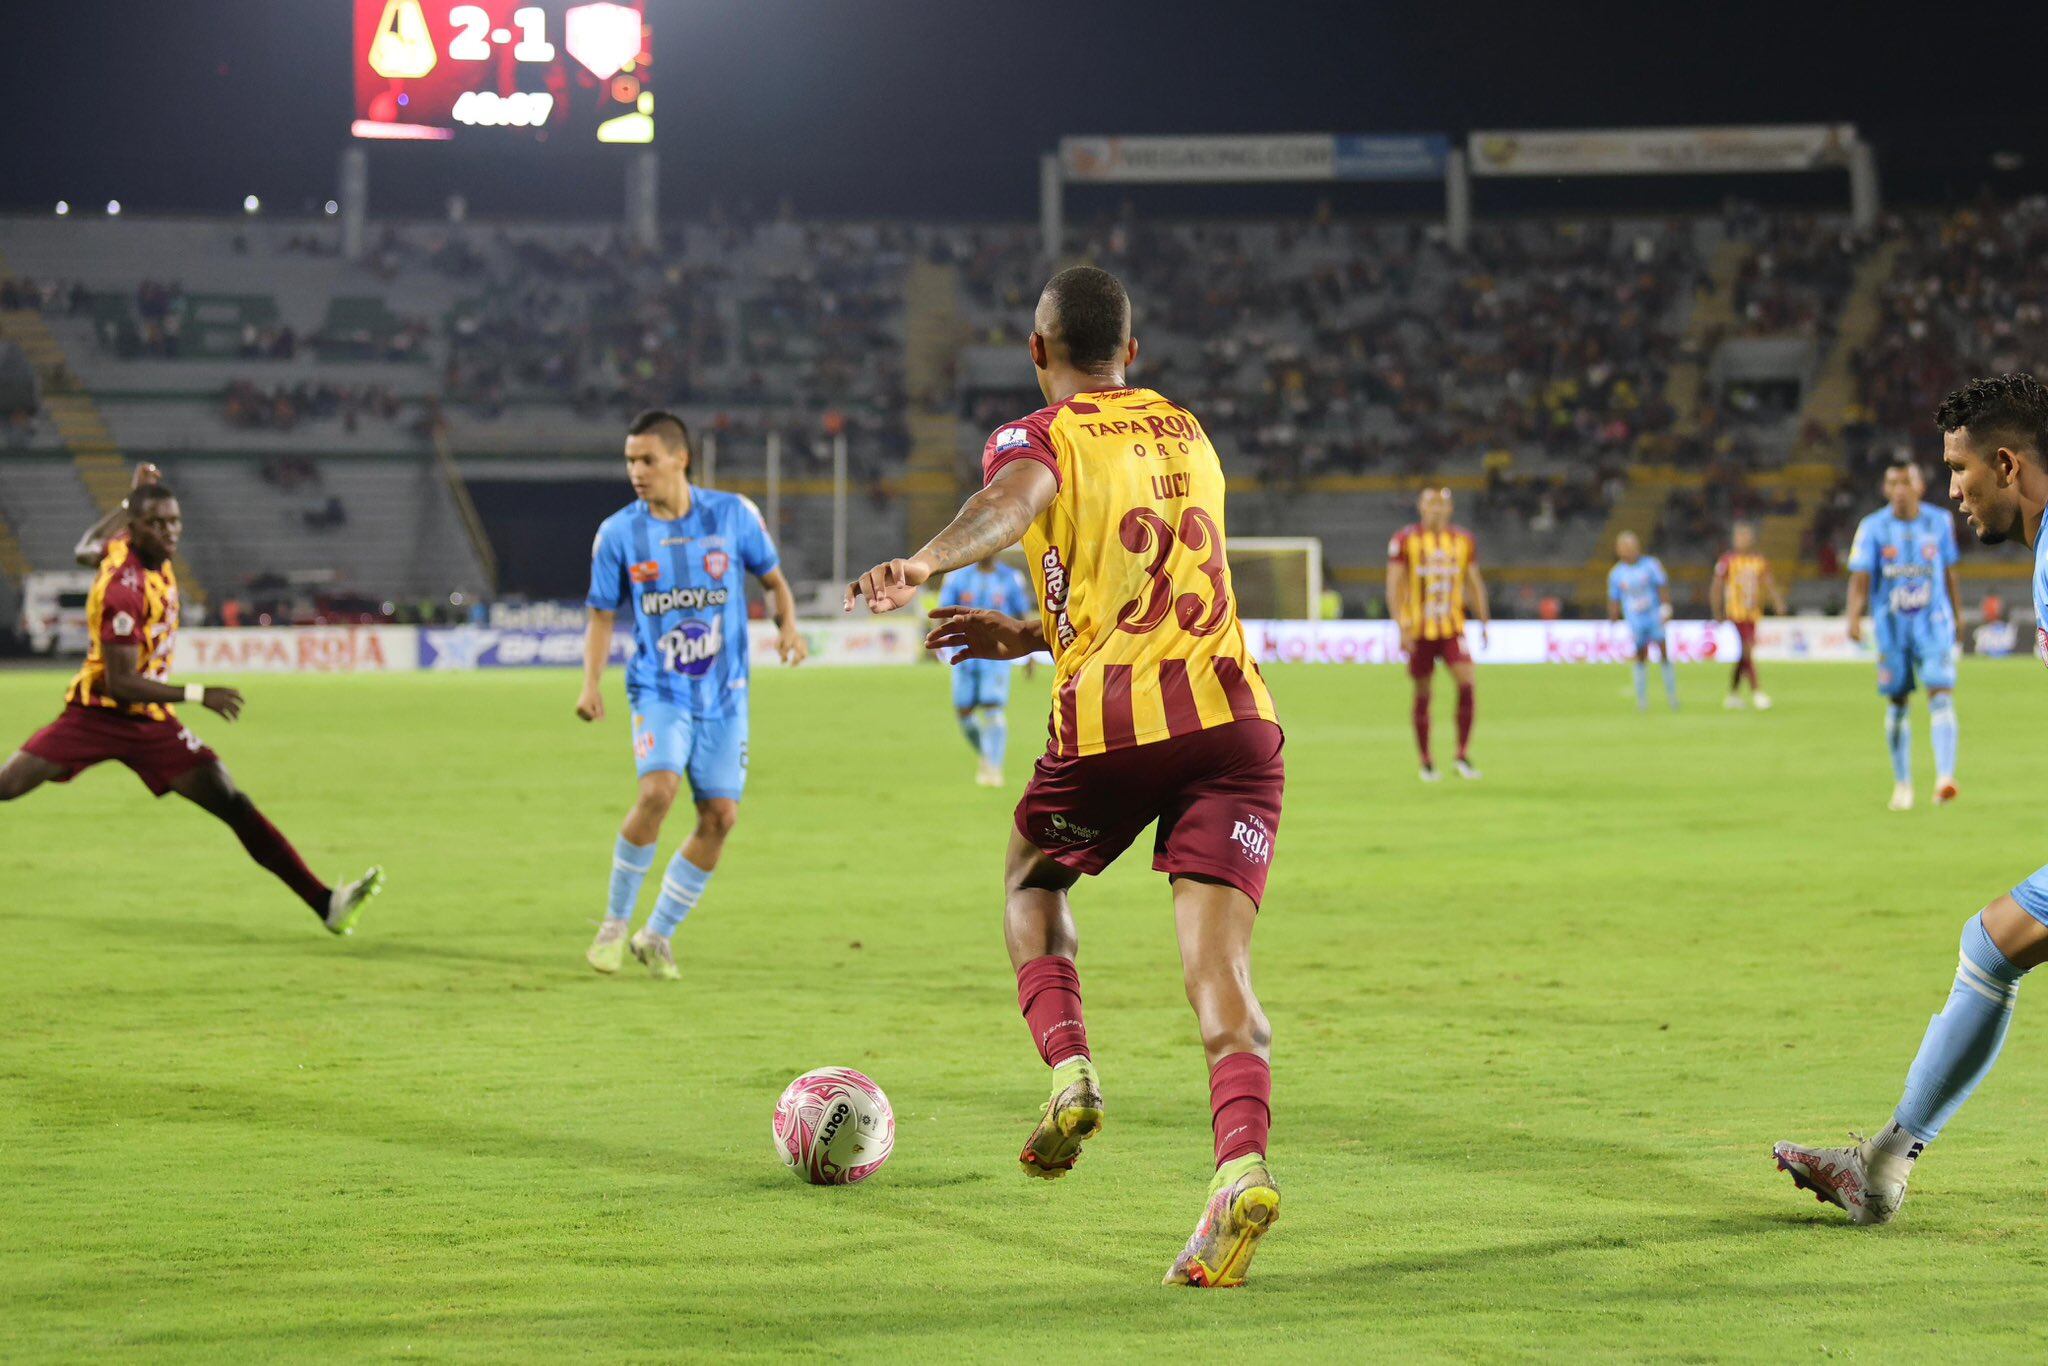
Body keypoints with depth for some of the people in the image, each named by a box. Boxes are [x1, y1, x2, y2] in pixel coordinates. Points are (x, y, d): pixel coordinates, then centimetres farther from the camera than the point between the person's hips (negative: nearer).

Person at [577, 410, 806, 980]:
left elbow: (773, 579, 10)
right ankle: (615, 922, -7)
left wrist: (788, 626, -9)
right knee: (658, 790, -25)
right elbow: (602, 614, 6)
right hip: (659, 690, -2)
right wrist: (591, 684, -8)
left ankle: (657, 936, 14)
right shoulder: (618, 533, -3)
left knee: (720, 816, -3)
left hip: (725, 694, 2)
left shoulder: (733, 514, -2)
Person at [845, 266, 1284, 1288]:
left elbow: (1017, 498, -22)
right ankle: (1242, 1162, -28)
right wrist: (1034, 637, 40)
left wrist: (927, 563, -39)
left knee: (1031, 882, 26)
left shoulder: (1039, 437, 5)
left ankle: (1068, 1069, 5)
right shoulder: (1189, 436, 24)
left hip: (1109, 724, -3)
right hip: (1235, 714, 3)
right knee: (1218, 967, -5)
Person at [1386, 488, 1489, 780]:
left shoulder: (1463, 541, 8)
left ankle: (1463, 756, -10)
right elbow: (1394, 586, -4)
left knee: (1466, 684, -16)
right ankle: (1426, 762, 16)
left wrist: (1484, 621, 11)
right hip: (1419, 631, -2)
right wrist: (1403, 627, -12)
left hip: (1453, 627, 2)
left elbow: (1474, 583, 17)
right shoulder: (1405, 540, -2)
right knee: (1422, 695, 4)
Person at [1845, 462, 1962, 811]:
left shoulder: (1940, 522, 4)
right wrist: (1854, 618, -23)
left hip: (1934, 624, 0)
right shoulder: (1873, 528, -2)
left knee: (1941, 694, -16)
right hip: (1891, 626, 0)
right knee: (1897, 703, 6)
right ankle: (1902, 783, 19)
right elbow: (1859, 578, -8)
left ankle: (1945, 777, -25)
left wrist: (1957, 620, 19)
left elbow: (1950, 575, 14)